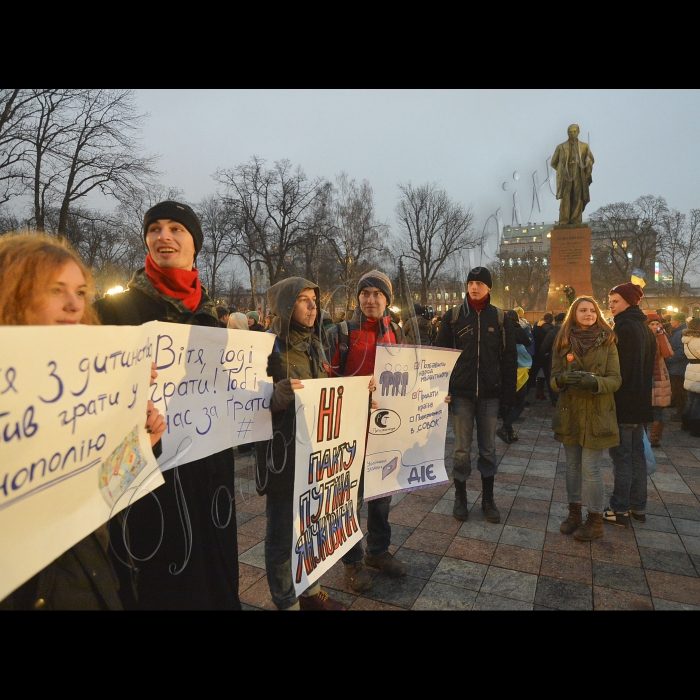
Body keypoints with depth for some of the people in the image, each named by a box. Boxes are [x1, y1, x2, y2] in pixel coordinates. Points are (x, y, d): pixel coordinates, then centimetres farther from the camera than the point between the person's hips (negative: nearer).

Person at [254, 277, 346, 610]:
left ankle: (310, 590, 39)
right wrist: (280, 395, -34)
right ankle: (286, 602, 27)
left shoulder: (314, 343, 7)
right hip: (283, 451, -7)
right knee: (283, 531, 7)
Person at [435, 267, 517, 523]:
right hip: (461, 394, -1)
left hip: (490, 395, 1)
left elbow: (509, 359, 2)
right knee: (462, 449, 7)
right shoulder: (453, 315, 1)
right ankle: (460, 497, 23)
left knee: (488, 449, 11)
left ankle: (488, 499, 26)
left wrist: (508, 396, -2)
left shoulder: (500, 318, 3)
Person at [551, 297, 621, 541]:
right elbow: (553, 379, 2)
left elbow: (615, 380, -6)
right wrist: (562, 379, -22)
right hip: (569, 412, 3)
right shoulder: (563, 342, 3)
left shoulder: (607, 342, -2)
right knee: (572, 466, 13)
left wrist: (595, 382, -26)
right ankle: (574, 513, 28)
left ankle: (595, 521, 16)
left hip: (597, 414, -3)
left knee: (590, 468, -1)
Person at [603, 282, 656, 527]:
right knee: (637, 454, 14)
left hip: (622, 403, -9)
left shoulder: (624, 328, -17)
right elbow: (648, 367, 18)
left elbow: (617, 369, -20)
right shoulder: (645, 328, 12)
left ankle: (619, 510, 7)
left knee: (621, 456, -1)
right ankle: (638, 507, 24)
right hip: (640, 402, 9)